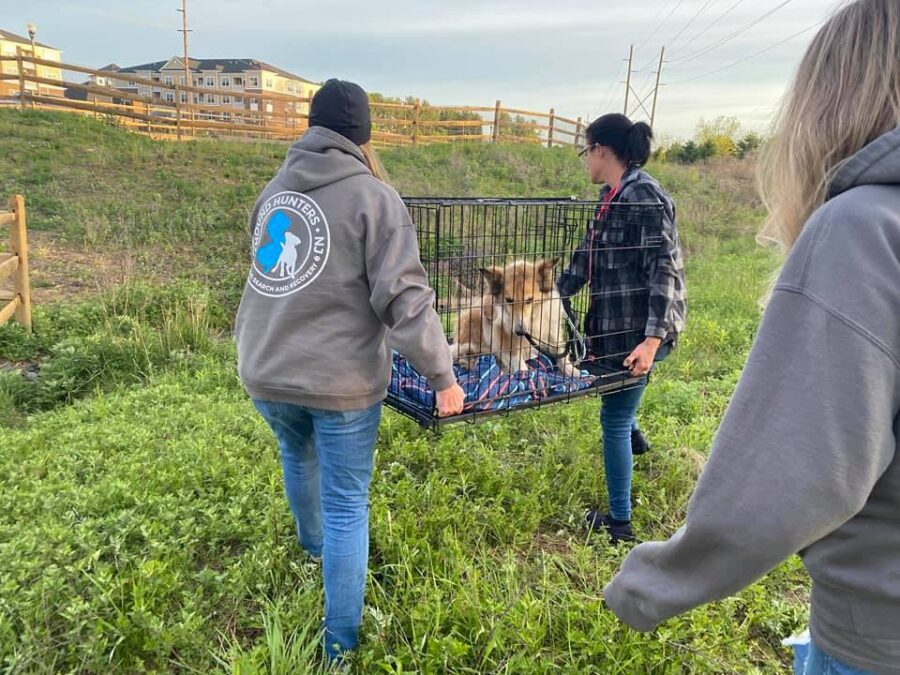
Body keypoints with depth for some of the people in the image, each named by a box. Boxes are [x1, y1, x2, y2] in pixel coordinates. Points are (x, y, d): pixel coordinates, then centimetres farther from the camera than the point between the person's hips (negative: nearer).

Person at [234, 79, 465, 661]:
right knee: (348, 505, 8)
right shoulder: (373, 196, -10)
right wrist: (443, 376, -9)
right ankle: (340, 644, 18)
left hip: (266, 370, 6)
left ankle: (313, 544, 59)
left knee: (298, 457, 32)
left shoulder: (275, 188, 9)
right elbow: (404, 297, -17)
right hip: (341, 378, -6)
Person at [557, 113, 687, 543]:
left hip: (639, 329, -9)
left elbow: (666, 268, -22)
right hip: (614, 322, 9)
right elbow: (587, 258, 20)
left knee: (614, 419, 2)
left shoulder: (642, 193, -18)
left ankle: (620, 523, 18)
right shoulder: (611, 195, 11)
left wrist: (652, 339, -28)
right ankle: (632, 435, 54)